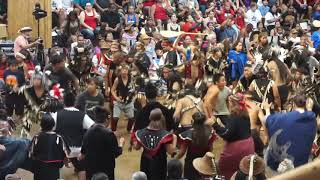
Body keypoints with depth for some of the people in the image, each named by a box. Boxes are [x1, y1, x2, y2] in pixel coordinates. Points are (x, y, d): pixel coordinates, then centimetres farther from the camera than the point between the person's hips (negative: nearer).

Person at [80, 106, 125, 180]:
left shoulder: (88, 132, -5)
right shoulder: (109, 133, -20)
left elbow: (83, 152, 6)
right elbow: (116, 153, -14)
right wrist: (121, 144, 5)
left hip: (90, 169, 5)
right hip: (106, 170, -5)